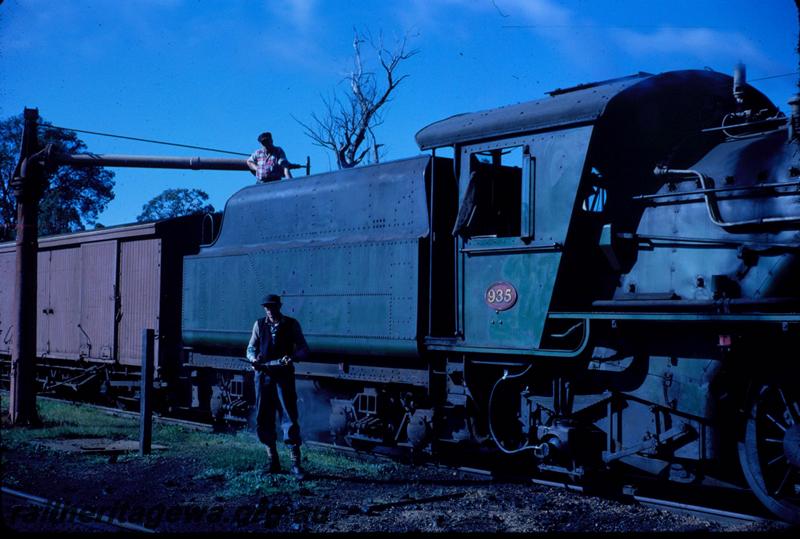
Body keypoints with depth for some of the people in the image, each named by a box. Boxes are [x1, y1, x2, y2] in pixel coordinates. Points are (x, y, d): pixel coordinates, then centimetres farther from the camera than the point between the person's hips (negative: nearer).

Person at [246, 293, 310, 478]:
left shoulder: (291, 324, 2)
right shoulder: (259, 324, 9)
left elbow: (304, 349, 2)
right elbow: (251, 348, 13)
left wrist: (292, 357, -19)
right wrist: (253, 358, -10)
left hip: (284, 376, -3)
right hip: (263, 376, 3)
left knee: (289, 417, -8)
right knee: (263, 420, 5)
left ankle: (295, 464, -6)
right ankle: (273, 461, 17)